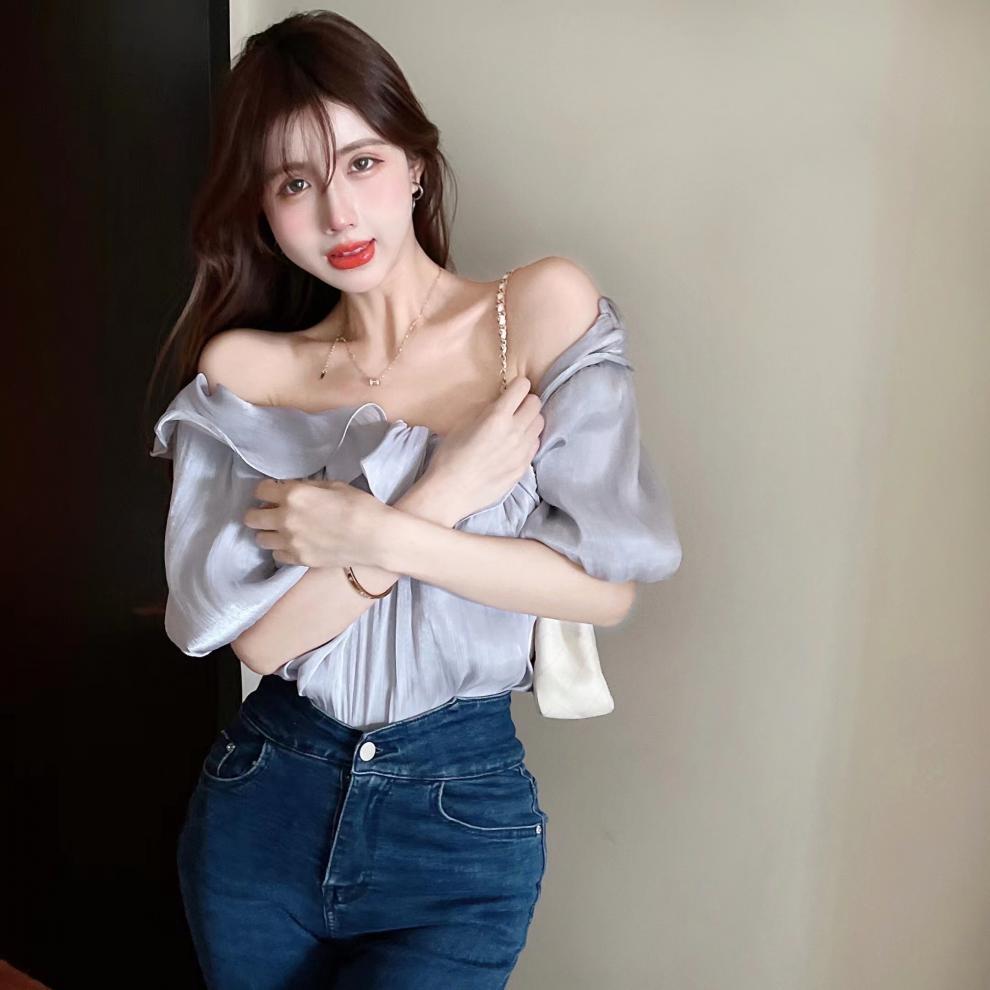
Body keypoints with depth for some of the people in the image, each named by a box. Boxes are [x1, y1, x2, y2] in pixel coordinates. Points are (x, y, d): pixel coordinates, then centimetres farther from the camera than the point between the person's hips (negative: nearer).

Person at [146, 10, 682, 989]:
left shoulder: (543, 309, -8)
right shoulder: (243, 372, -3)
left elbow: (607, 586, -13)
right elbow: (260, 635, -11)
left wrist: (371, 531, -18)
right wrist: (445, 493, -20)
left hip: (461, 813, -2)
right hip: (264, 796, 3)